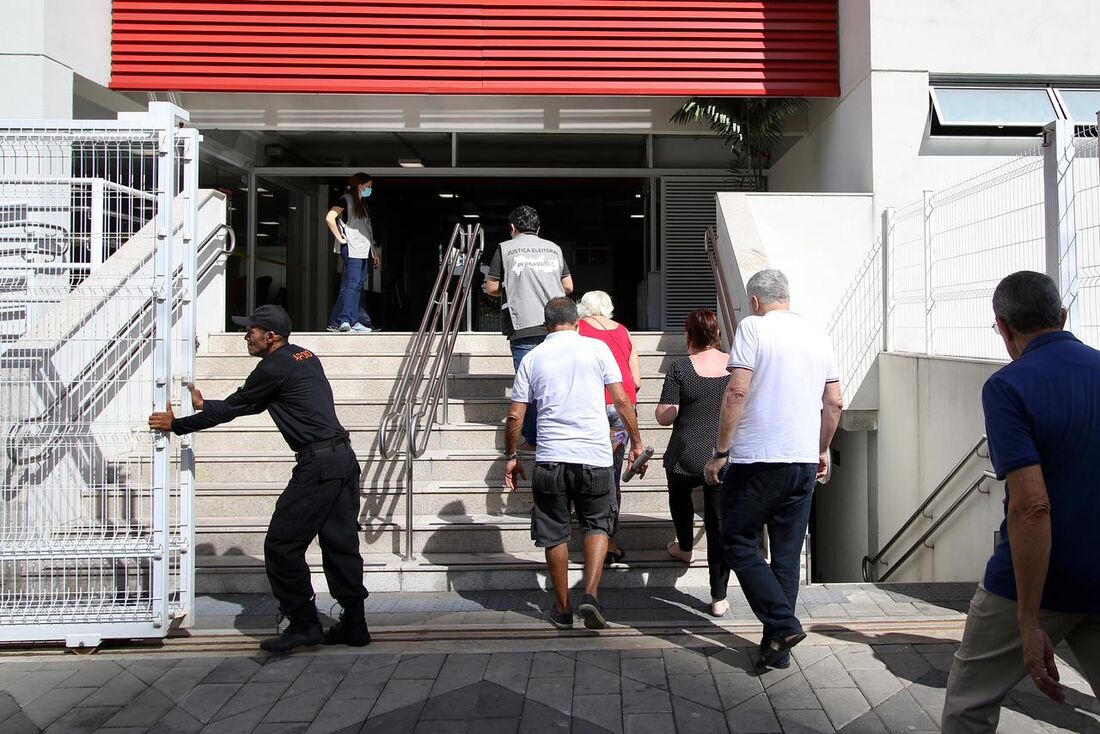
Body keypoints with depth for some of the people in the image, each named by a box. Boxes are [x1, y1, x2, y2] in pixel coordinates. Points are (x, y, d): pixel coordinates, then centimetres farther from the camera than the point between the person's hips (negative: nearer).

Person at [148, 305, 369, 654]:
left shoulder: (274, 369, -8)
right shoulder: (304, 357, 20)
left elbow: (231, 409, -1)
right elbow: (252, 403, 31)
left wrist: (176, 424, 10)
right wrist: (206, 405, 34)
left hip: (317, 465, -10)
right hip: (344, 458, 10)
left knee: (282, 545, -1)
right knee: (340, 543, 11)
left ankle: (304, 624, 3)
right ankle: (353, 625, 15)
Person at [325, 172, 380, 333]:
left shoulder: (362, 204, 23)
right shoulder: (346, 199, -3)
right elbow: (329, 218, -16)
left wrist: (375, 252, 20)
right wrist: (340, 238, -13)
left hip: (364, 251, 9)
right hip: (352, 250, -9)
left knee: (358, 286, 6)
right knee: (352, 284, -15)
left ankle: (353, 322, 6)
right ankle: (343, 321, -19)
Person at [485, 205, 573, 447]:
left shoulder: (505, 248, 4)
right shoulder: (554, 248, 15)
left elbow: (491, 288, 5)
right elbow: (568, 286, 16)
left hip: (523, 327, -3)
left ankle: (533, 438, 1)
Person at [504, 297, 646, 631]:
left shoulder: (533, 357, 7)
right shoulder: (596, 348, 3)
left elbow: (515, 416, 6)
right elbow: (622, 400, 1)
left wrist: (511, 457, 17)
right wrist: (636, 442, 11)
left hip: (550, 458, 1)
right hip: (594, 456, -1)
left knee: (555, 534, 13)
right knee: (597, 525, 16)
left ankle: (562, 609, 20)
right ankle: (591, 594, -2)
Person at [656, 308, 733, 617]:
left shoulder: (680, 368, -10)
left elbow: (665, 417, -10)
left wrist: (661, 408, 11)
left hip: (687, 458, -2)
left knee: (680, 493, 31)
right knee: (719, 524, 7)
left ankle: (685, 547, 48)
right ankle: (719, 598, 8)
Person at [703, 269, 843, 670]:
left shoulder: (753, 326, -5)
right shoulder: (817, 334, 11)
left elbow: (737, 391, -14)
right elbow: (834, 402, 13)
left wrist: (720, 452, -9)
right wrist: (823, 450, 25)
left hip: (757, 459, -6)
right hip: (804, 461, 6)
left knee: (739, 544, 7)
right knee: (787, 554, 11)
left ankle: (783, 625, -5)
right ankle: (777, 646, 16)